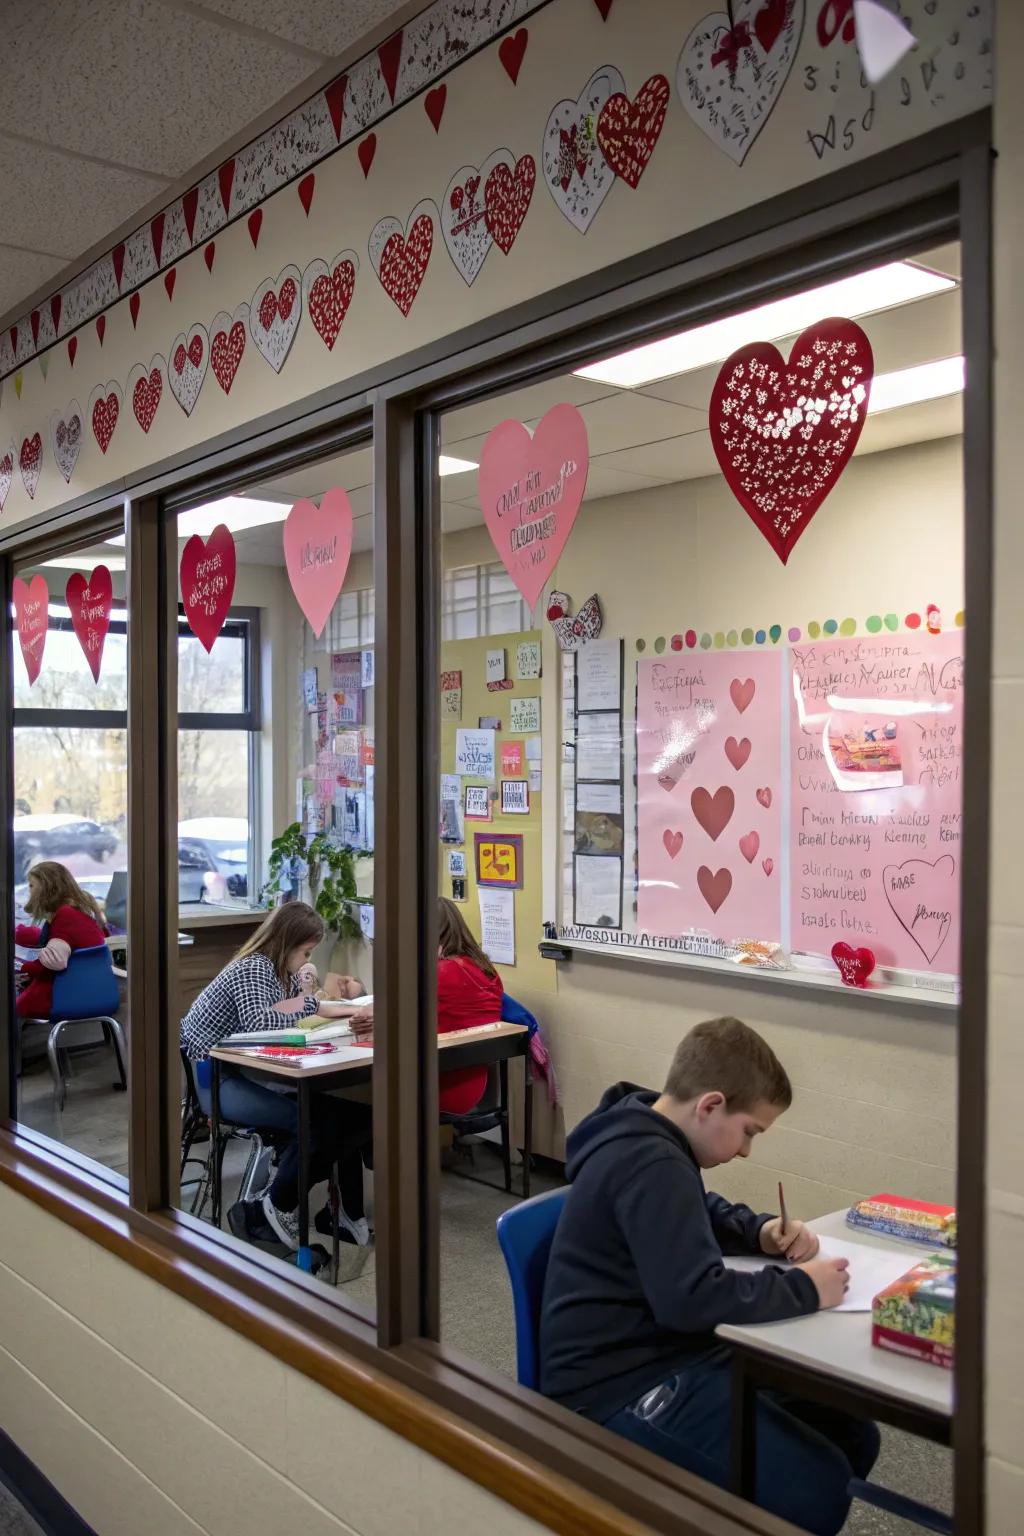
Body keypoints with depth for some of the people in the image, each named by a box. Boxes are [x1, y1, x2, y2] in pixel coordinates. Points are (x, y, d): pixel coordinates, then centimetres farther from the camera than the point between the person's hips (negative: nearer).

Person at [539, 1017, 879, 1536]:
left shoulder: (647, 1138, 9)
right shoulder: (650, 1164, -23)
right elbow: (692, 1298, -31)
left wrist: (761, 1232, 6)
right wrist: (802, 1288, -18)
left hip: (661, 1352, 11)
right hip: (618, 1387, -10)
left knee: (853, 1439, 8)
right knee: (816, 1491, -22)